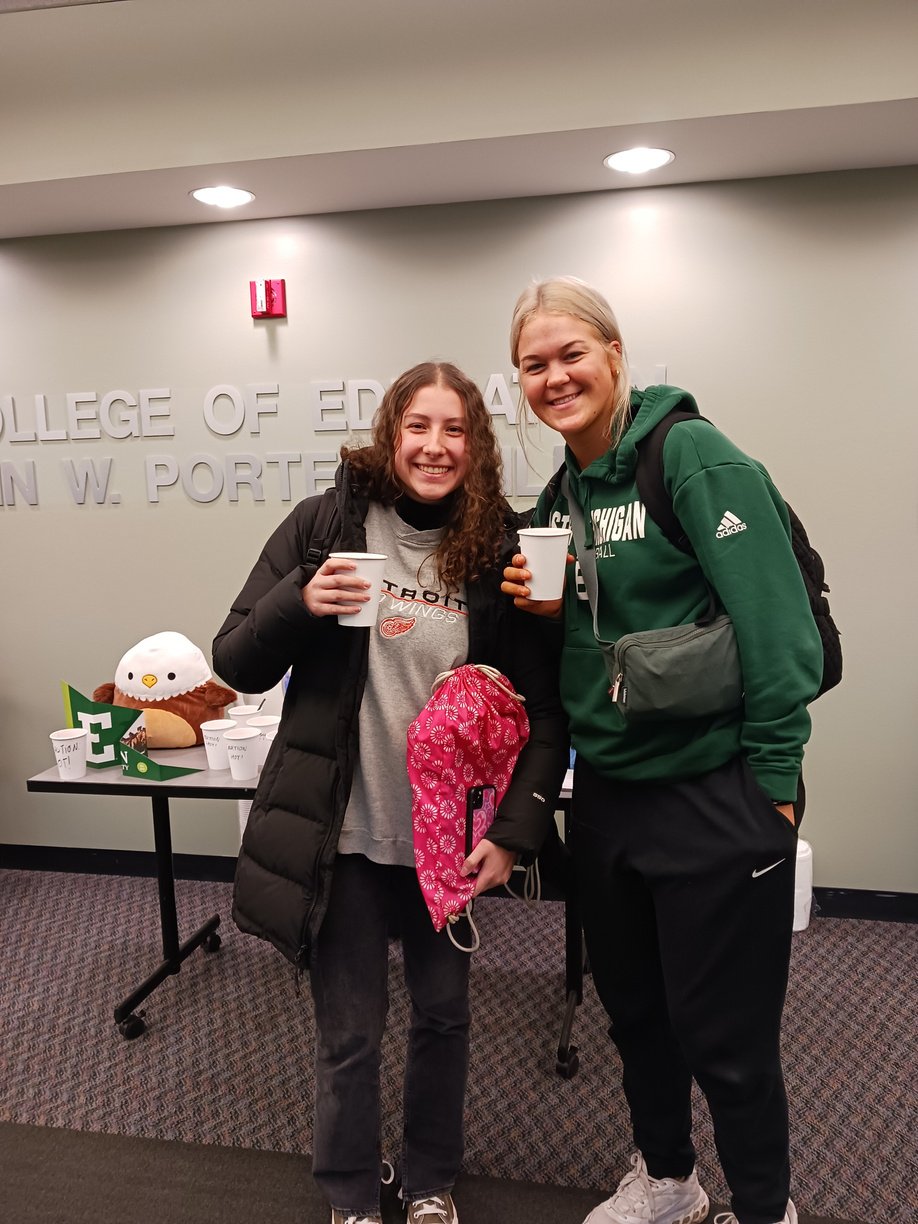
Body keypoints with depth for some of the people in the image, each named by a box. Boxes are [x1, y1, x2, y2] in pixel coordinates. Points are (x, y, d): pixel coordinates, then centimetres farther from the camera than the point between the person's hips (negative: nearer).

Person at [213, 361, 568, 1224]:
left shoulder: (501, 549, -5)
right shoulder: (325, 524, -7)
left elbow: (542, 706, -3)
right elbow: (238, 666, -4)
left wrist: (513, 830, -11)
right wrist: (301, 604, -23)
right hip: (343, 832, -1)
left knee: (443, 1015, 18)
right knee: (349, 1031, 13)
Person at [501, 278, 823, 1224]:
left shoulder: (692, 454, -13)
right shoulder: (560, 495, 8)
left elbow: (774, 623, -18)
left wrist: (771, 780, -16)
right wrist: (548, 606, -5)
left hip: (714, 799, -7)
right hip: (606, 792, 7)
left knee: (722, 1034, 8)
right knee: (633, 1009, 22)